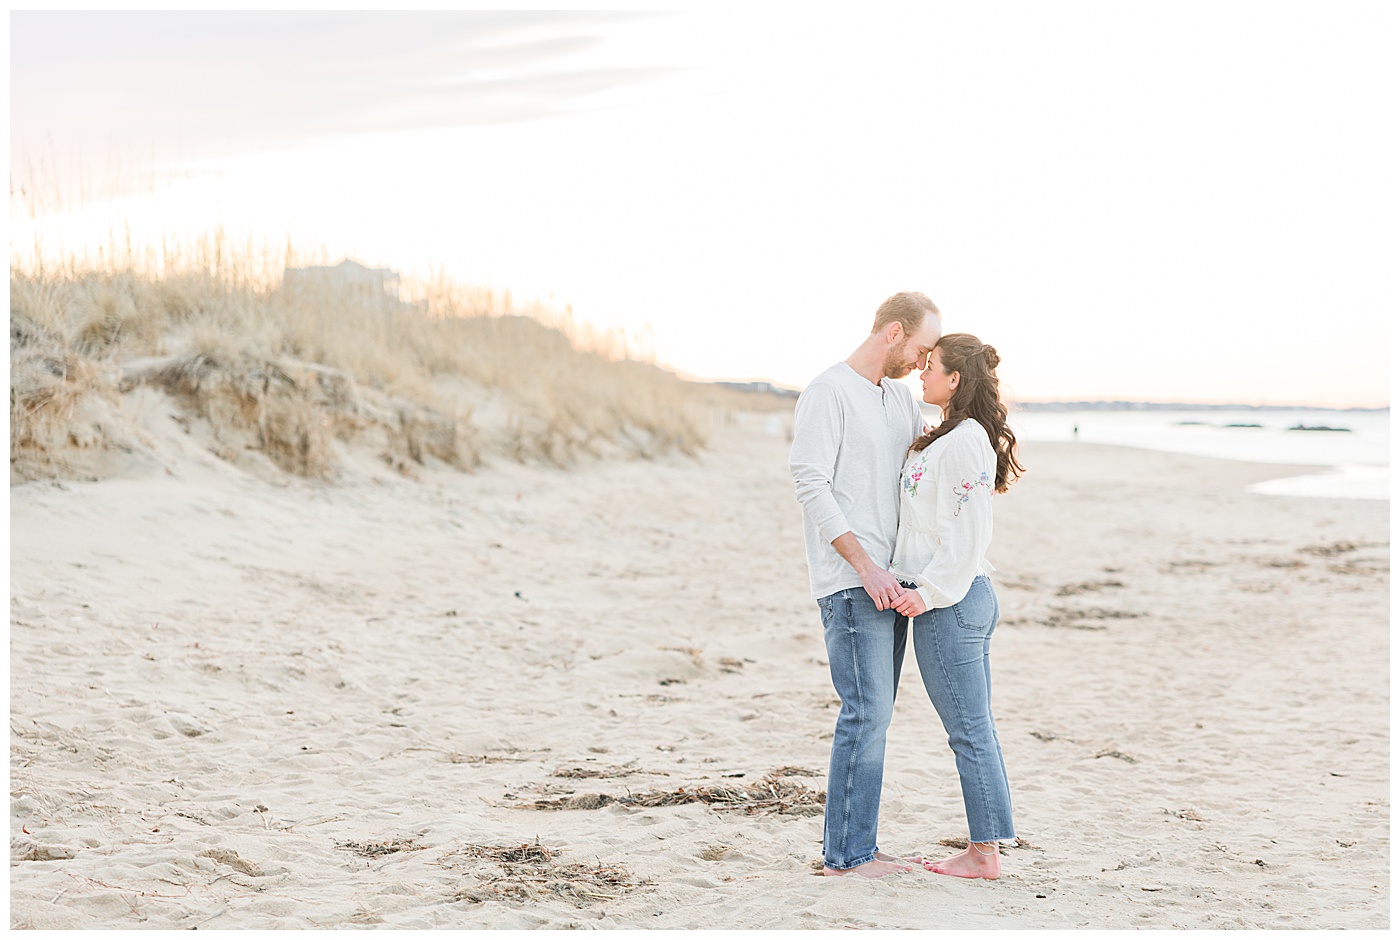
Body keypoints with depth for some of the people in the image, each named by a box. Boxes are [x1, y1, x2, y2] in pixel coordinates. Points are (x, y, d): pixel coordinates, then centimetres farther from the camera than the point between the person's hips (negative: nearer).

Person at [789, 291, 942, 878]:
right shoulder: (829, 393, -8)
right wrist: (865, 565, -19)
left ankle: (853, 846, 15)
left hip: (889, 580, 9)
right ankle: (846, 854, -4)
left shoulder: (901, 398, 18)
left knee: (874, 713, 9)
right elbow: (811, 483, -14)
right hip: (850, 582, -9)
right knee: (867, 711, -10)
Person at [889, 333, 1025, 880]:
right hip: (970, 596, 10)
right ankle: (983, 848, 18)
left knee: (969, 732, -3)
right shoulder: (954, 438, 15)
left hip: (948, 602, -10)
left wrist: (929, 591, -20)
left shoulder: (963, 443, -16)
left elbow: (966, 534, -20)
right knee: (976, 731, 12)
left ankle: (983, 853, 4)